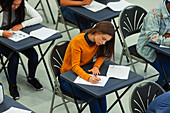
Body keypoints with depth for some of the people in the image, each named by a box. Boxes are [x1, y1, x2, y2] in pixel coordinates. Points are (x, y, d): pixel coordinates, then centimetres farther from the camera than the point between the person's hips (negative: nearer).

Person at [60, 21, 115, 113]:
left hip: (86, 72, 5)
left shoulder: (97, 41, -6)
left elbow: (101, 56, 9)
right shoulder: (77, 41, -25)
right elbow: (75, 66, -27)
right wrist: (88, 78, -45)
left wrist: (96, 67, -14)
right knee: (92, 98, -30)